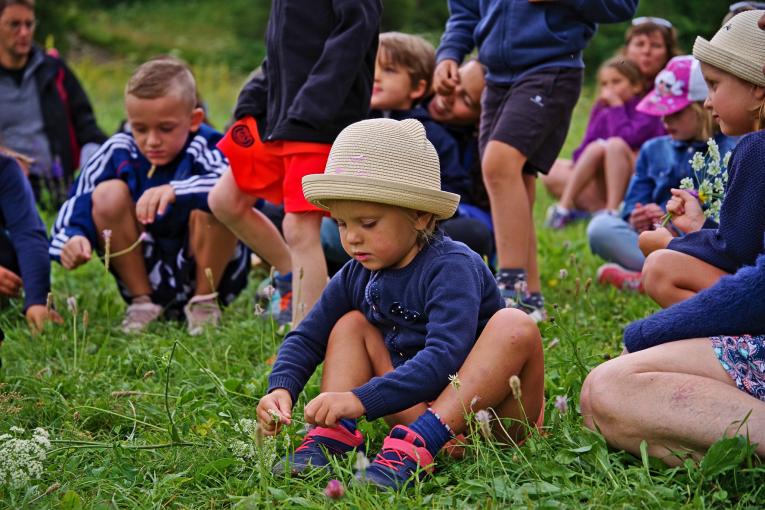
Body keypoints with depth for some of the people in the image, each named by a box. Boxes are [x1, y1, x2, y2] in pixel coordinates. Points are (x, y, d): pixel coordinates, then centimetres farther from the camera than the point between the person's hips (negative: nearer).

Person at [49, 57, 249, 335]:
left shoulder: (205, 148, -18)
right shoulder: (118, 152, -8)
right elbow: (77, 203, -11)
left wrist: (177, 191, -55)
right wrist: (72, 237, -34)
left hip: (211, 271, -3)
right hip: (147, 275, 3)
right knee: (108, 194, -18)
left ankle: (205, 301, -6)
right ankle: (142, 301, -3)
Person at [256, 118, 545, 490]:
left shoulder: (451, 267, -20)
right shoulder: (358, 275, 2)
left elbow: (444, 358, -34)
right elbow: (307, 337, 7)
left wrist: (361, 399, -41)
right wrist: (281, 388, -14)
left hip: (489, 409, -6)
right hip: (421, 406, 7)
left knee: (515, 326, -33)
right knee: (351, 324, 4)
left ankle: (413, 448, -43)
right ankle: (334, 435, -18)